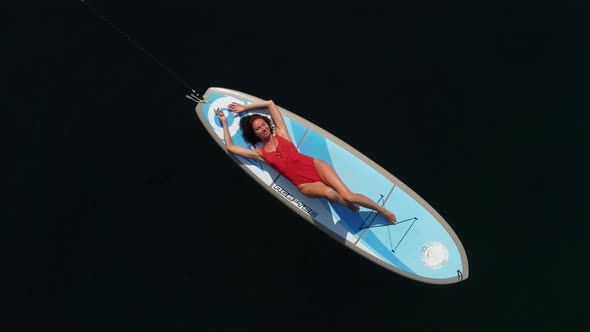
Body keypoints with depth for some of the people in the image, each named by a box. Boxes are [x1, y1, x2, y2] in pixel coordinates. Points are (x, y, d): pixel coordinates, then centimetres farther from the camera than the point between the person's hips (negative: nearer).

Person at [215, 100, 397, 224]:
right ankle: (348, 204, -2)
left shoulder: (280, 134, 9)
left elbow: (270, 104, 13)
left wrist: (245, 107, 18)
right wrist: (224, 123, 16)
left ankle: (383, 210, 0)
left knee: (347, 195, -17)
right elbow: (230, 147, 7)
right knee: (329, 193, -35)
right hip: (304, 185, -1)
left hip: (315, 166, 1)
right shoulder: (260, 153, 8)